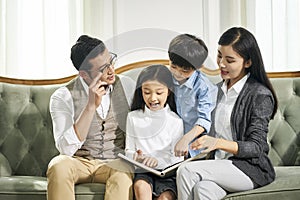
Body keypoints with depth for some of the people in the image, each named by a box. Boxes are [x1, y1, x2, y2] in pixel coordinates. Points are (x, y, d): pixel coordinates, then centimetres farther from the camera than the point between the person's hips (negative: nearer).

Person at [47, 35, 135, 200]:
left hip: (115, 162, 1)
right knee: (59, 165, -35)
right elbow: (66, 149, -18)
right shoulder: (63, 97, -7)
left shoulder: (126, 86, 4)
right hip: (79, 163, -1)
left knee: (122, 174, -34)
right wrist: (91, 105, -25)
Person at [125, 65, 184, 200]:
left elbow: (177, 157, 0)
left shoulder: (175, 121, 2)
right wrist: (135, 156, -13)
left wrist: (158, 160, -20)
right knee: (141, 187, -31)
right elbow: (129, 150, 12)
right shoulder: (134, 117, 9)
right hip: (142, 171, 1)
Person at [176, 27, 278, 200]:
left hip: (252, 168, -5)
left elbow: (256, 147, -13)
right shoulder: (220, 89, 16)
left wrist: (218, 143, -28)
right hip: (220, 165, 6)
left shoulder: (260, 94, -8)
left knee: (187, 171, -27)